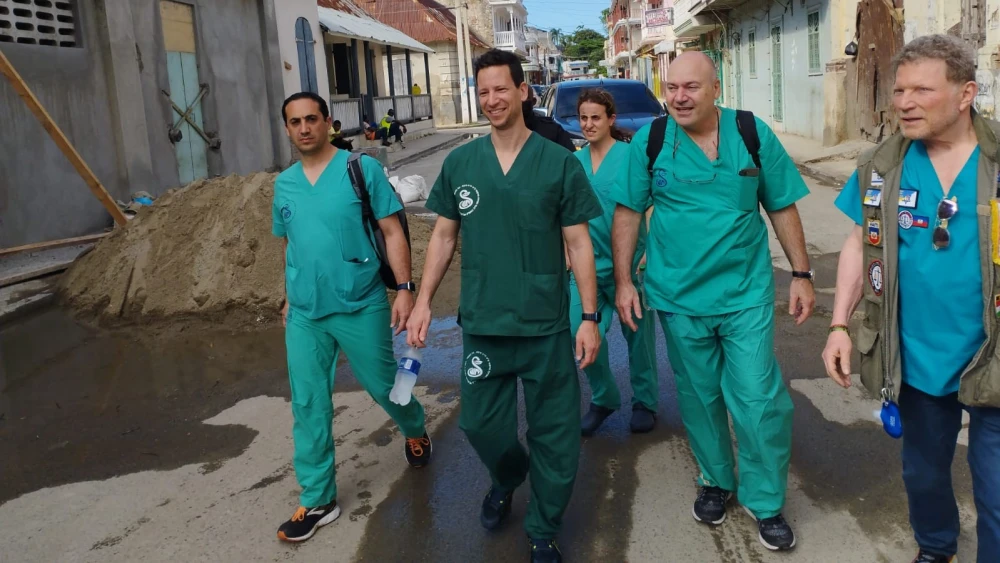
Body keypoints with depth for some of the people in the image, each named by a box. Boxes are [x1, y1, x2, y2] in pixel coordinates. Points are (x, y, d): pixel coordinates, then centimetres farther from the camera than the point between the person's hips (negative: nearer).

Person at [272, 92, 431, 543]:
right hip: (304, 313, 4)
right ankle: (317, 500, 18)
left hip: (360, 306, -4)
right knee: (308, 406, 6)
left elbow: (392, 232, -7)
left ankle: (415, 431, 44)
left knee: (383, 386, 11)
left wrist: (405, 288, -13)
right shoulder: (284, 184, 9)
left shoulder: (363, 168, -6)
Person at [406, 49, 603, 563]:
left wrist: (590, 317, -6)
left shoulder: (558, 162, -4)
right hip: (482, 325, 2)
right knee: (480, 424, 14)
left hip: (546, 328, -2)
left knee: (555, 436, 6)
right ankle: (507, 476, 48)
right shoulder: (459, 163, 3)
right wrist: (424, 301, 2)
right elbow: (444, 236, 9)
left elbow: (578, 243, -2)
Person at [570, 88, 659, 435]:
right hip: (588, 264, 4)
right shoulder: (575, 161, 7)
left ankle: (644, 403, 29)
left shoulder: (630, 155, -7)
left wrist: (650, 251, -16)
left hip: (628, 261, -3)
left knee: (638, 335, 10)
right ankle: (603, 399, 20)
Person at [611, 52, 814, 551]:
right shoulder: (649, 140, -4)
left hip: (747, 294, 0)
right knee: (699, 397, 14)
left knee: (759, 400, 0)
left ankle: (766, 500, 20)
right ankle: (715, 480, 37)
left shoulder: (754, 135, -4)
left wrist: (801, 274, 2)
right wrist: (623, 280, -2)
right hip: (679, 298, 1)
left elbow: (782, 208, 3)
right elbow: (628, 212, 1)